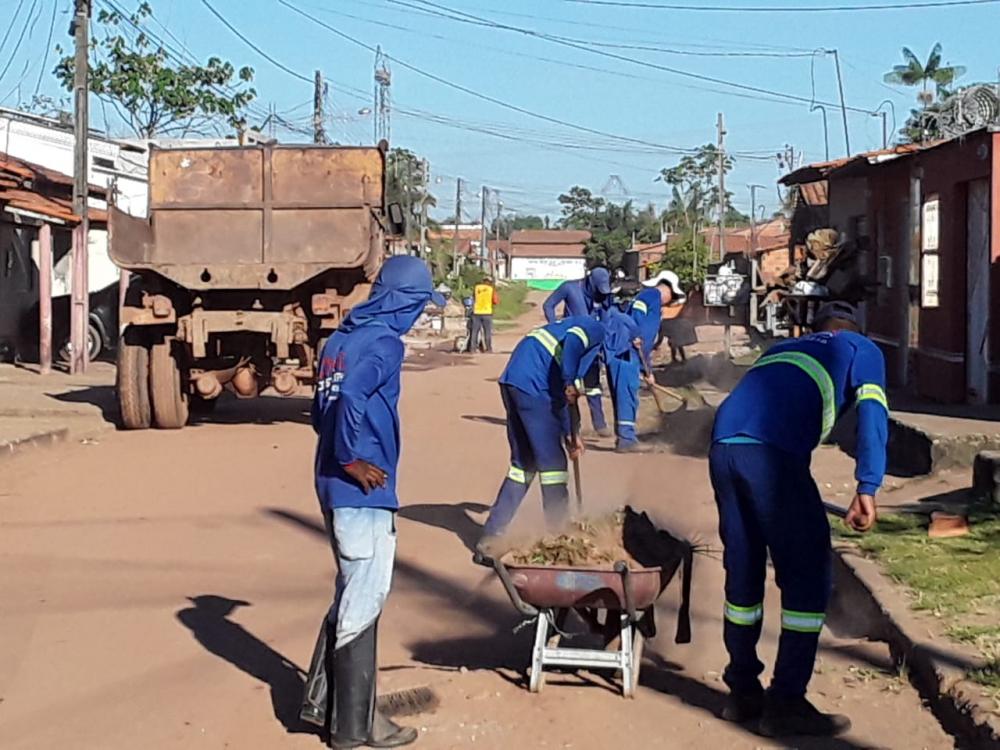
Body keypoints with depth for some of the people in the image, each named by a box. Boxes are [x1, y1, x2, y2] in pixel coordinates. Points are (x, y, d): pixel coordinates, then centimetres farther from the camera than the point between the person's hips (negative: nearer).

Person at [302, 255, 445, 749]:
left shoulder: (342, 338, 13)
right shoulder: (384, 343, -14)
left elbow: (322, 408, 17)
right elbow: (352, 397, -30)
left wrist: (341, 457, 13)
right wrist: (352, 460, -20)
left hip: (334, 486, 9)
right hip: (363, 491, -9)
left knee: (352, 594, 20)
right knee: (364, 602, 0)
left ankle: (322, 701, 26)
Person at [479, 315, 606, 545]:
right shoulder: (597, 330, 5)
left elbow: (558, 395, 29)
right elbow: (572, 342, -19)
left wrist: (569, 435, 28)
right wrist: (570, 384, -11)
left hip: (512, 381, 9)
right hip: (531, 385, -9)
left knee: (524, 462, 16)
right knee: (552, 461, 1)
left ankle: (492, 535, 16)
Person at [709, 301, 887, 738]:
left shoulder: (783, 349, 36)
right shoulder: (862, 351, 20)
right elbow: (871, 417, 2)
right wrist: (867, 489, -9)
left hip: (723, 446, 6)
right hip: (773, 453, -6)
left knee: (742, 571, 17)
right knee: (808, 574, 5)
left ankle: (743, 692, 25)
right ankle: (786, 703, 5)